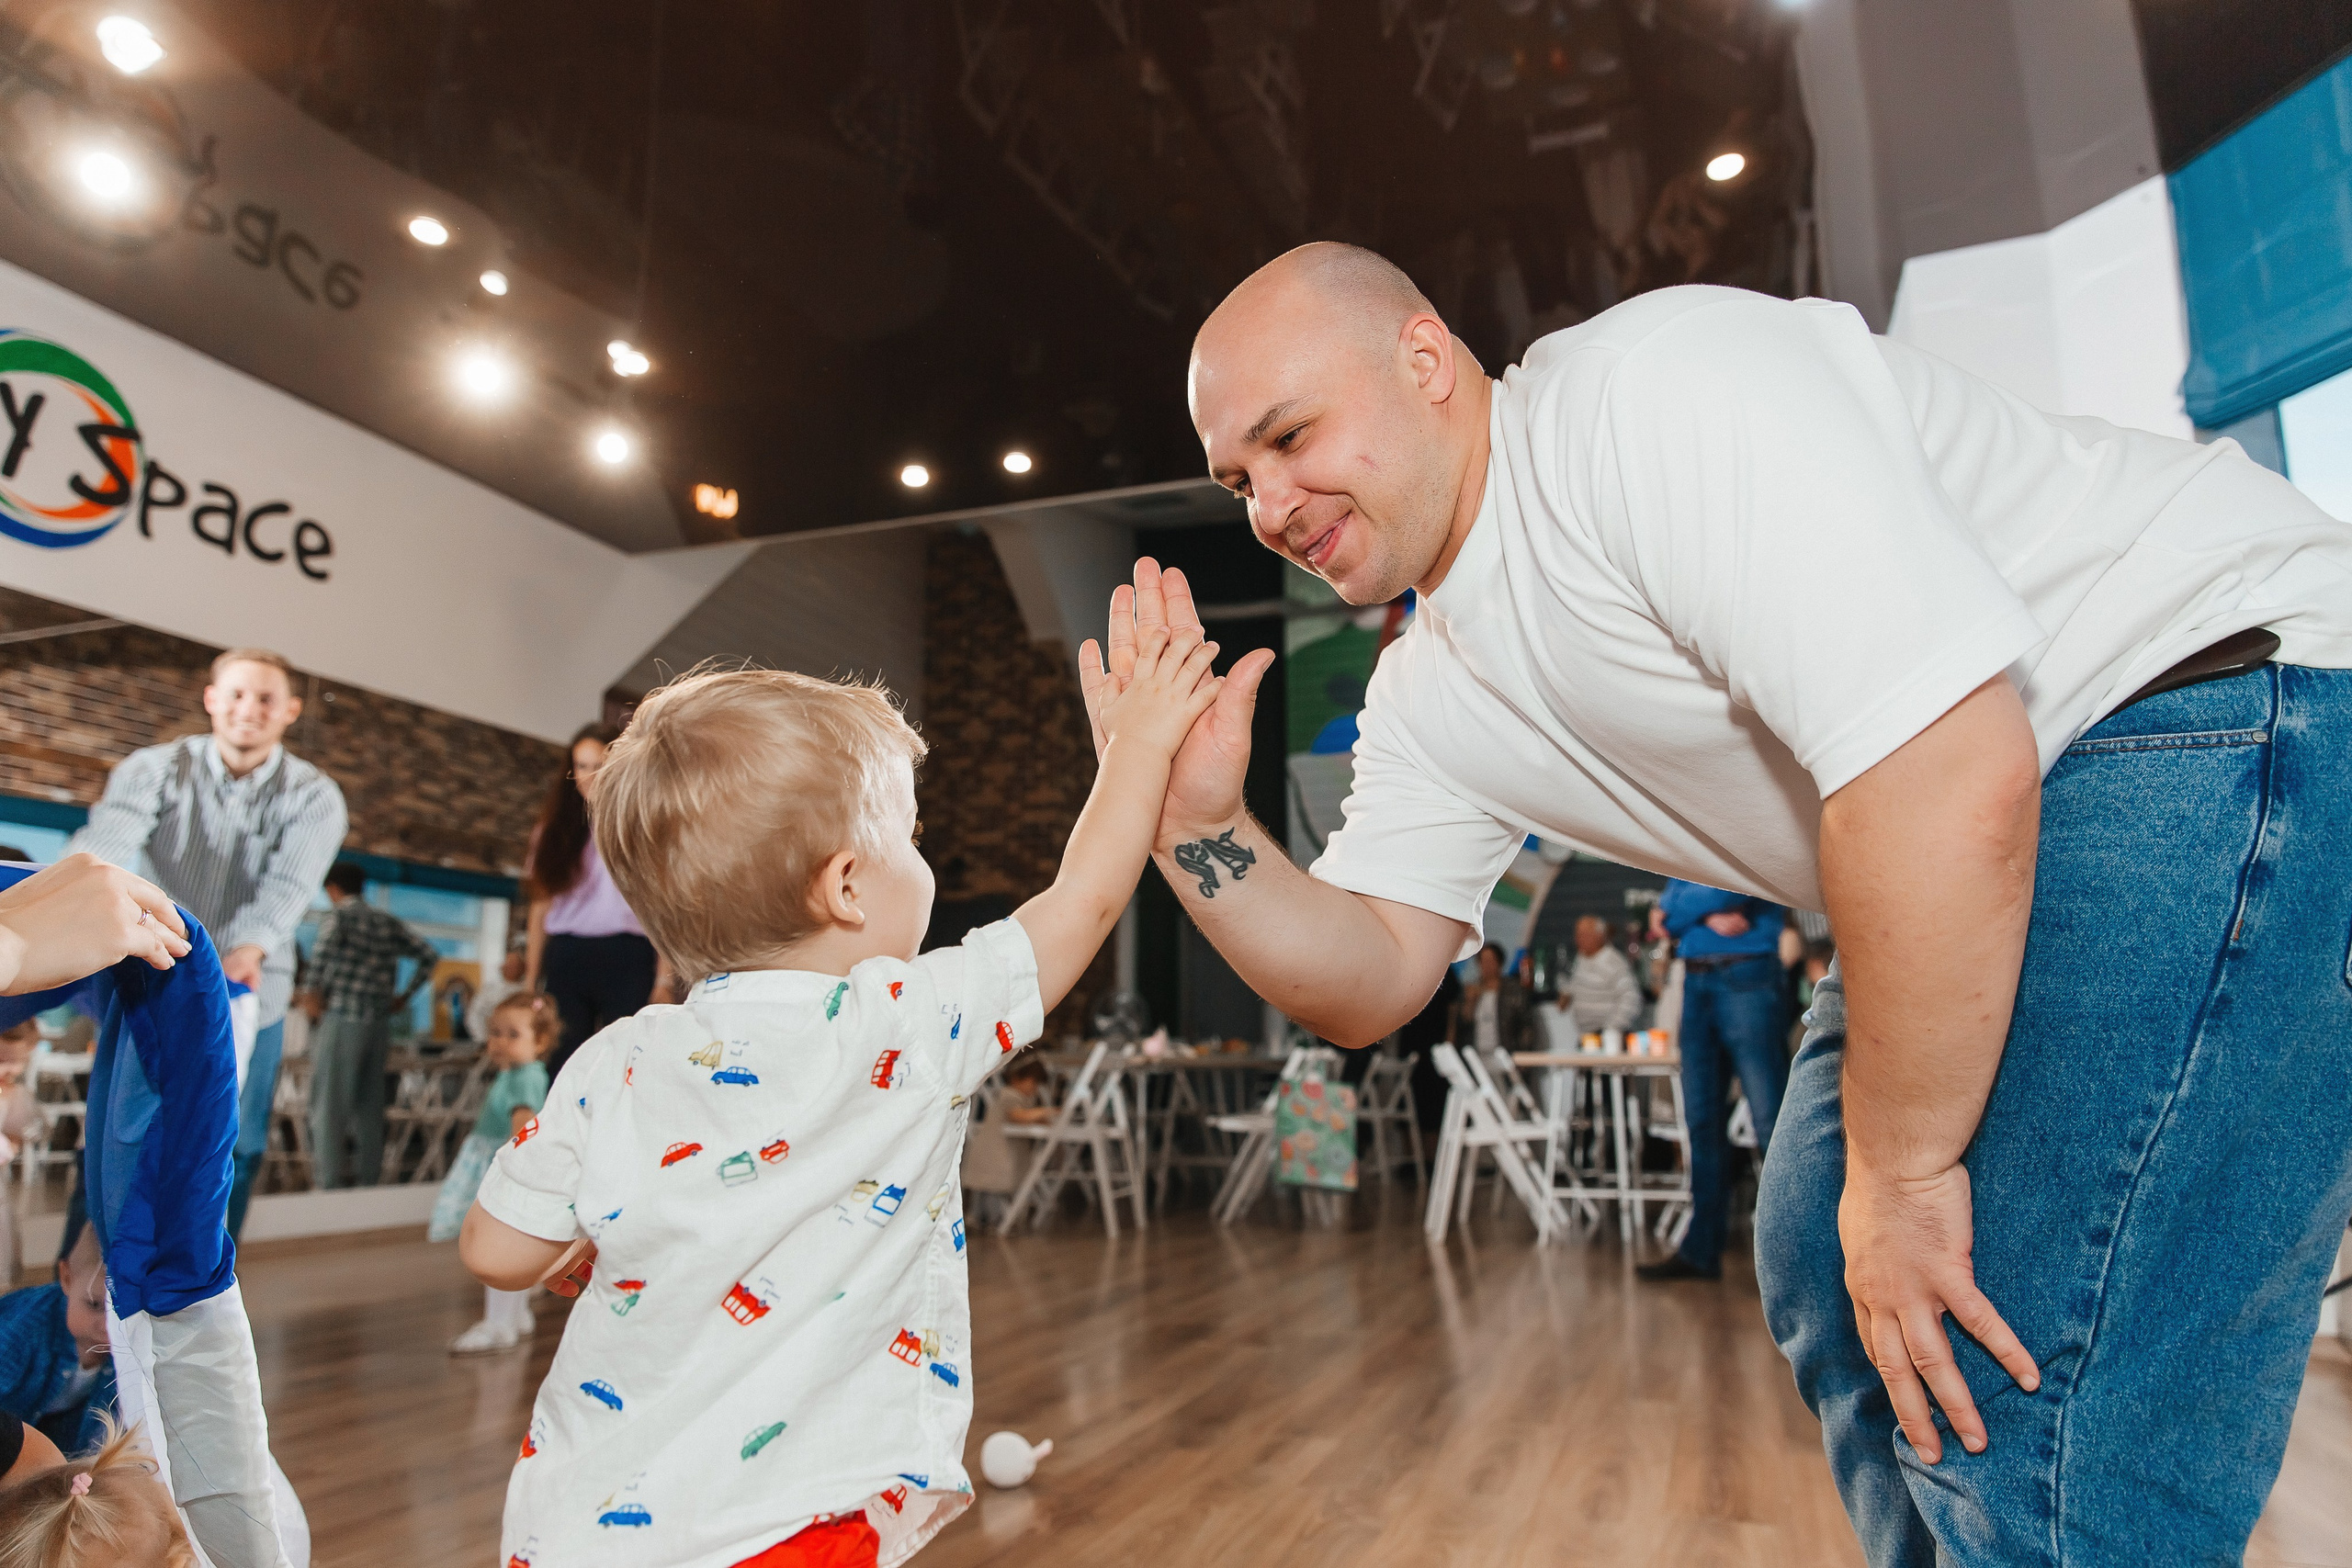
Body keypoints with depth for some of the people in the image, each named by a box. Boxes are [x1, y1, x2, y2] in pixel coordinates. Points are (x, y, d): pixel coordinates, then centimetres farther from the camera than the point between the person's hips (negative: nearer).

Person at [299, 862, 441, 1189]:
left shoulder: (338, 915, -1)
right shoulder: (387, 922, 15)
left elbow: (326, 944, -24)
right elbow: (430, 955, 14)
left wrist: (313, 990, -14)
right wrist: (406, 996, 17)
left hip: (341, 1018, -5)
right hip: (380, 1022, 5)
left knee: (329, 1104, -1)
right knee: (369, 1105, 10)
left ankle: (328, 1182, -1)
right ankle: (367, 1178, 12)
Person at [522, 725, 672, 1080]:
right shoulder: (556, 827, 14)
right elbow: (542, 904, 14)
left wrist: (665, 974, -11)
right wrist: (531, 981, 11)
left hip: (625, 956, -4)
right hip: (566, 956, 4)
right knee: (560, 1061, 3)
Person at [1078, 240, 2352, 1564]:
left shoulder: (1657, 384, -23)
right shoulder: (1427, 699, 5)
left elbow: (1947, 771, -31)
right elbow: (1367, 987, 4)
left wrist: (1901, 1168, -21)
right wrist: (1200, 818, -12)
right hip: (1986, 866, 9)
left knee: (2016, 1404, -14)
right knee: (1829, 1278, 16)